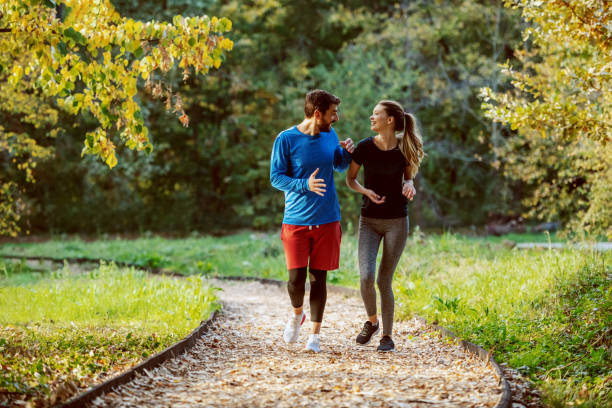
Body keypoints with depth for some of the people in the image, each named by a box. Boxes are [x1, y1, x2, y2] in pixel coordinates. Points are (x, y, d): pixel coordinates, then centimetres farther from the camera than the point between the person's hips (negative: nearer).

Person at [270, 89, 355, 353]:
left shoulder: (330, 135, 6)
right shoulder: (286, 140, -9)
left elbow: (339, 166, 21)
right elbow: (276, 178, -8)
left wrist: (347, 152, -2)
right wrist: (305, 185, -24)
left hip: (327, 220, 3)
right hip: (296, 221, -3)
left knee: (318, 278, 3)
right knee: (296, 279, -7)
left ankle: (315, 335, 13)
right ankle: (297, 313, 24)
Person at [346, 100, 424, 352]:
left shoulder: (404, 149, -4)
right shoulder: (365, 147, -5)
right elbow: (350, 179, 7)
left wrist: (409, 185, -11)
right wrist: (366, 191, -13)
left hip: (396, 222, 0)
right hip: (369, 221, 1)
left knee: (384, 281, -1)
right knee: (366, 277, -15)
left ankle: (387, 336, 14)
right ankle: (372, 321, 14)